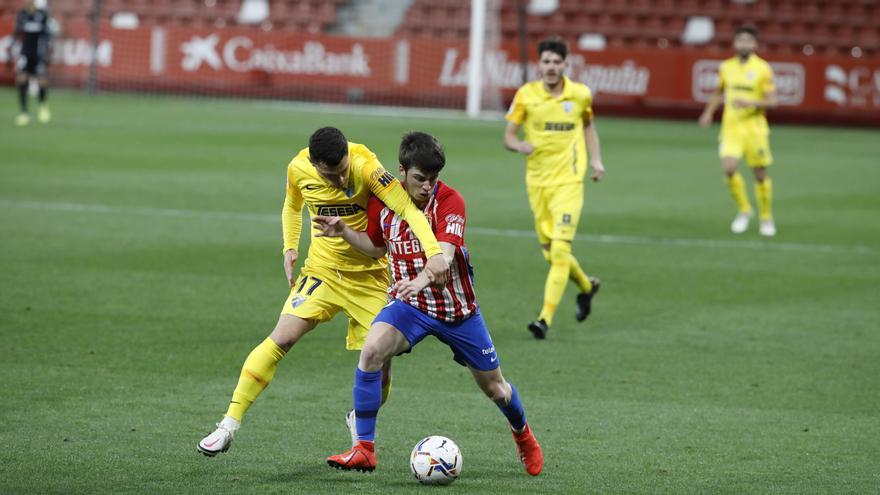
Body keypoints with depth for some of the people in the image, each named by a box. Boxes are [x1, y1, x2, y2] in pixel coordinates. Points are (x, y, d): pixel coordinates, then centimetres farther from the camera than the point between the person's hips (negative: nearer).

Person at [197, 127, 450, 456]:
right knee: (283, 337, -18)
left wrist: (434, 252, -47)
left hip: (370, 275, -2)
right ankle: (229, 425, -13)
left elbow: (408, 209, -33)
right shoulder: (298, 169, -10)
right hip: (322, 269, 2)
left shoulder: (365, 167, -23)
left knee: (380, 361, -5)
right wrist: (290, 248, -1)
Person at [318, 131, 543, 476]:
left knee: (493, 385, 11)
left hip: (457, 310, -2)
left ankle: (523, 434, 46)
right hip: (409, 305, 2)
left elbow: (444, 254, -34)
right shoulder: (382, 201, -7)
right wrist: (344, 232, -5)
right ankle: (364, 450, -21)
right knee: (371, 350, -27)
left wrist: (422, 280, -54)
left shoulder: (449, 201, -19)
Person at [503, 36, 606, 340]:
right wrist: (519, 145, -23)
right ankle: (586, 286, 40)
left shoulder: (580, 94, 0)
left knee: (560, 249, -14)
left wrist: (596, 160, 8)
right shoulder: (526, 95, -3)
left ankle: (546, 317, -15)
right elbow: (508, 136, -1)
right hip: (537, 181, 2)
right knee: (550, 252, 10)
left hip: (568, 180, -2)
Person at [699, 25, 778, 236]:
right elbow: (719, 92, 23)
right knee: (729, 168, -16)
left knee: (760, 173, 4)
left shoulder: (763, 68, -5)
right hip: (731, 126, 2)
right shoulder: (726, 67, 7)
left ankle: (767, 218, 22)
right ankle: (744, 210, 6)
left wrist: (750, 102, -24)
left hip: (754, 126, -2)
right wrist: (709, 112, 10)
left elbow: (771, 100, -8)